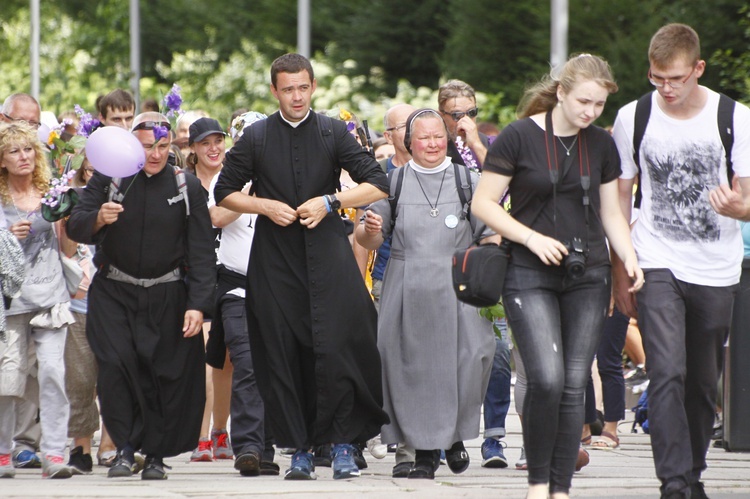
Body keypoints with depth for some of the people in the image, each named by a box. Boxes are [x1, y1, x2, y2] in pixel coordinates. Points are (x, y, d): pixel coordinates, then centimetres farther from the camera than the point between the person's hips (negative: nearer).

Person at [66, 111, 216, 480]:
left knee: (167, 374, -3)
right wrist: (98, 219, -26)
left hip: (167, 297, 0)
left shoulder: (187, 188, 1)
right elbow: (75, 228, -3)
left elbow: (202, 252, 1)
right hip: (114, 293, 0)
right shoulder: (107, 180, 1)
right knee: (115, 365, -15)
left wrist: (198, 304, -8)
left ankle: (155, 455, 8)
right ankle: (125, 448, -7)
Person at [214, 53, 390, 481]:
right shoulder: (256, 137, 7)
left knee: (334, 349, -12)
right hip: (275, 261, 2)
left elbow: (378, 185, 2)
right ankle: (300, 450, 6)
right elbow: (225, 192, 13)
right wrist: (263, 206, -5)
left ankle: (342, 445, -4)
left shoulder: (333, 133, 5)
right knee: (282, 357, -1)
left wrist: (331, 202, -10)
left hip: (327, 256, -1)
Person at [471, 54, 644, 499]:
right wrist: (533, 238, -15)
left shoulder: (601, 145, 8)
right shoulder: (518, 137, -6)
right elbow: (484, 203, -4)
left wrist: (630, 258, 0)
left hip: (588, 277, 4)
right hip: (531, 278, -4)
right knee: (547, 379, -17)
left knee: (574, 385, 1)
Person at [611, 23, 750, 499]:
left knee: (704, 383, 8)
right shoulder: (633, 118, -1)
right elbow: (619, 200, 9)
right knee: (668, 375, -16)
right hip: (657, 266, -1)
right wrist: (620, 274, 8)